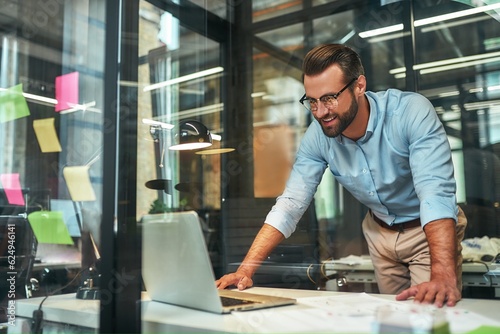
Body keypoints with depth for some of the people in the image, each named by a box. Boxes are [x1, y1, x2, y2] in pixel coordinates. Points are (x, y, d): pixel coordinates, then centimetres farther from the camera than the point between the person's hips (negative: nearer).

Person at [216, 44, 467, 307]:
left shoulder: (411, 112, -30)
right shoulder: (317, 136, -18)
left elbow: (436, 193, -39)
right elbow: (290, 204, -16)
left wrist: (444, 277, -53)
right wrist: (246, 269, -25)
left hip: (427, 230, -3)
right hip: (380, 231, 4)